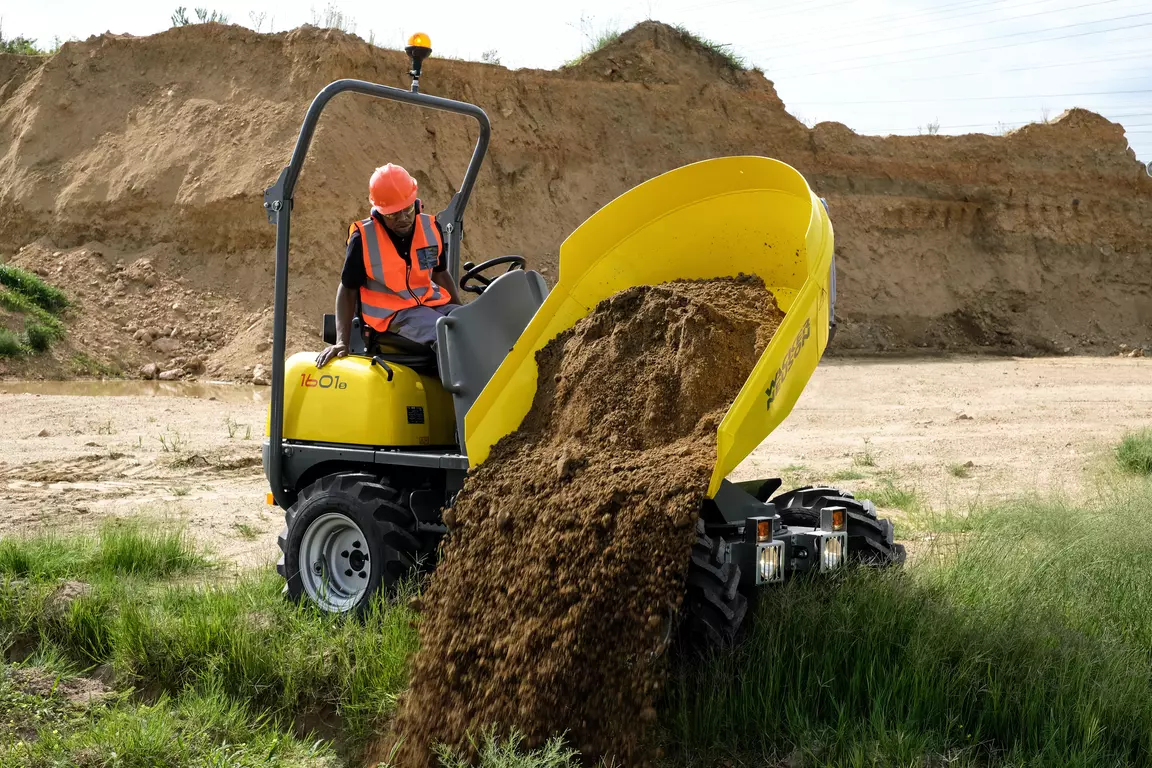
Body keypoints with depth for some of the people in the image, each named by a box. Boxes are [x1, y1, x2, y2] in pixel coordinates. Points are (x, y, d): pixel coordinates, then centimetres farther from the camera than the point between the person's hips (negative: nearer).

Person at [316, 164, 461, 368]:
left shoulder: (431, 228, 3)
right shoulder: (364, 238, -8)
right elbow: (348, 290, -1)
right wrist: (342, 341, -9)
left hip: (432, 305, 5)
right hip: (392, 313, -5)